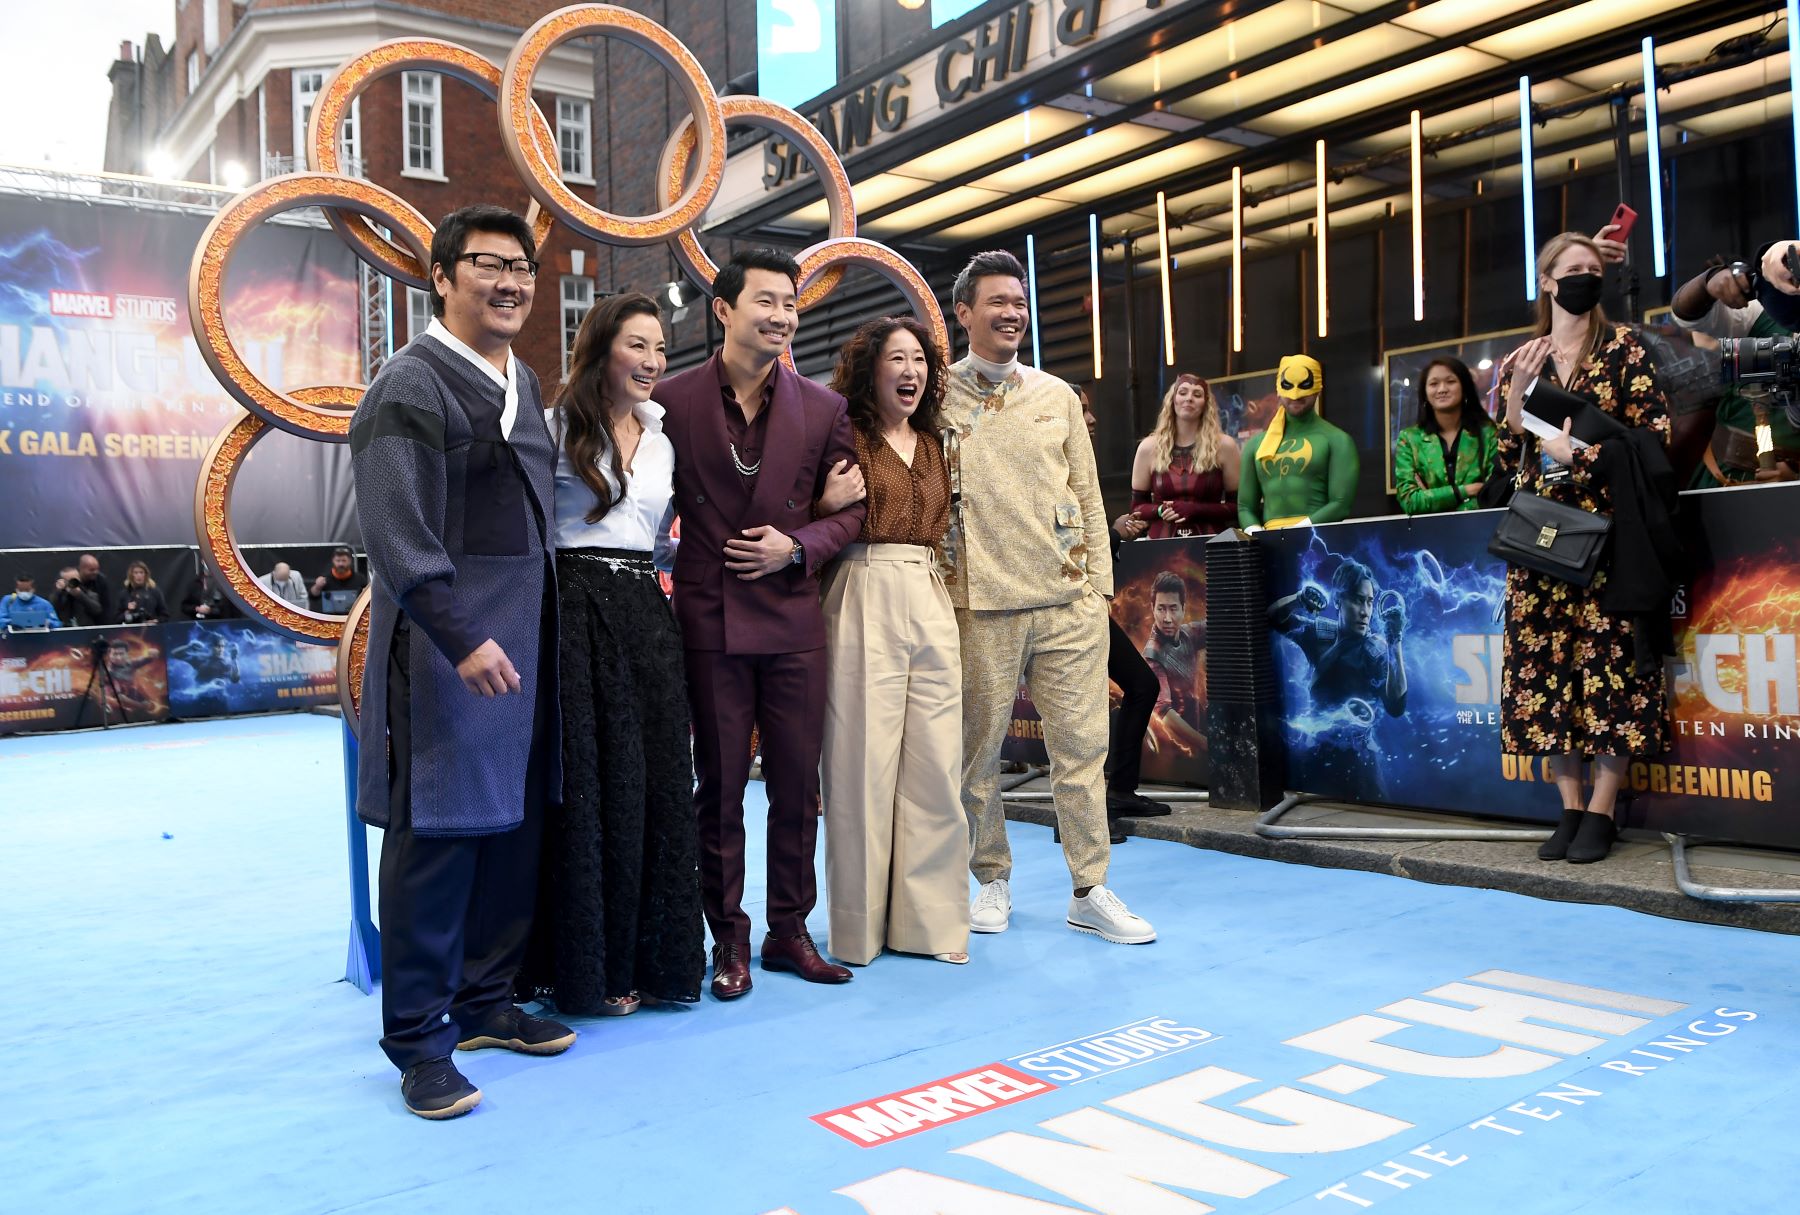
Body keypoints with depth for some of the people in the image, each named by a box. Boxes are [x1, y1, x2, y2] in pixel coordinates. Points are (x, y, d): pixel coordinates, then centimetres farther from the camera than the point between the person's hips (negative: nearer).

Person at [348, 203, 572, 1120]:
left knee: (516, 825, 12)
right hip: (445, 644, -8)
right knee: (438, 834, -2)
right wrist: (462, 639, -23)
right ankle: (420, 1041, 10)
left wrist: (533, 631, 15)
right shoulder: (411, 384, -9)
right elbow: (398, 534, -17)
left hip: (524, 639, 8)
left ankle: (484, 1001, 26)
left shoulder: (523, 383, 16)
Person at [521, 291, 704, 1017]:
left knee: (658, 785, 5)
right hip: (576, 610, -6)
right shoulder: (557, 427, -2)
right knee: (584, 786, -2)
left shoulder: (662, 440, 16)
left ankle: (653, 956, 17)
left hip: (645, 615, 6)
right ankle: (584, 966, 11)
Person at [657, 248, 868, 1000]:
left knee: (798, 787, 9)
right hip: (710, 620, -2)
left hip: (793, 619, 2)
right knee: (719, 788, 7)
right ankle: (729, 939, 20)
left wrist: (796, 547, -9)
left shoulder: (823, 409, 5)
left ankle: (790, 931, 24)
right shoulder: (674, 401, -1)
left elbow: (849, 510, 7)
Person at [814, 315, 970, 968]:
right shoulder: (846, 437, 0)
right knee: (864, 761, -1)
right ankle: (863, 922, 13)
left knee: (934, 761, 4)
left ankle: (931, 918, 15)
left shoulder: (934, 444, 17)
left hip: (930, 601, 5)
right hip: (864, 601, -5)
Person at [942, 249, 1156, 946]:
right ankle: (993, 880, 21)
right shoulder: (938, 397, 4)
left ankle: (1091, 891, 11)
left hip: (1069, 601, 3)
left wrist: (1100, 581, 9)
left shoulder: (1057, 395, 14)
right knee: (978, 746, 4)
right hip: (981, 602, -2)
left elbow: (1086, 492, 15)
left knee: (1082, 744, 2)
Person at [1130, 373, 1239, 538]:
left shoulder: (1224, 446, 1)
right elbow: (1137, 508, 9)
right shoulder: (1149, 448, 4)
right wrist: (1160, 511, -11)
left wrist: (1196, 511, -12)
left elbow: (1238, 506, 2)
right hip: (1163, 544, 1)